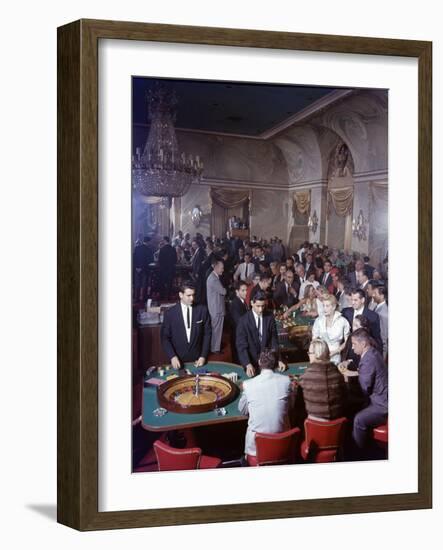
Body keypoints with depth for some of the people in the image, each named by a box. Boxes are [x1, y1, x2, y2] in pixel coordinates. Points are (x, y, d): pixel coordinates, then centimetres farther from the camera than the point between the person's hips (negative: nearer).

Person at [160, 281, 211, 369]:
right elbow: (165, 337, -3)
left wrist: (203, 356, -6)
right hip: (178, 360, 0)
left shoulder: (202, 310, -3)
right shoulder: (170, 313, -5)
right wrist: (172, 357, -15)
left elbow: (207, 334, 1)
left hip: (197, 359, 1)